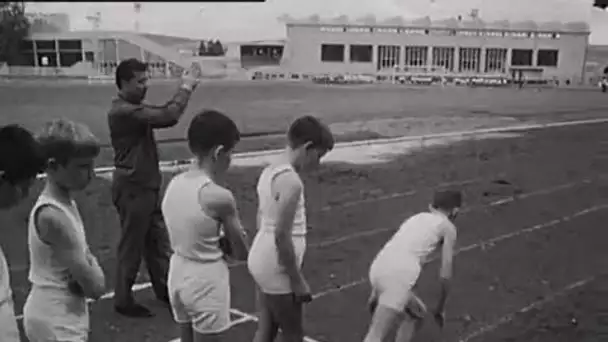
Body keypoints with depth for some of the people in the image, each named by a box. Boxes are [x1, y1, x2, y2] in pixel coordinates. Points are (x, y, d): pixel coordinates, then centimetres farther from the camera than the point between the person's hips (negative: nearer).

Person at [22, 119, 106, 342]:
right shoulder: (52, 215, -25)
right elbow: (95, 287, -24)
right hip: (56, 322, -9)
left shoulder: (65, 203, 4)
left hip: (64, 317, 9)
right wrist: (90, 277, -4)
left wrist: (88, 267, -13)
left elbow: (85, 255, 7)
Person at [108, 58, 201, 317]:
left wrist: (183, 90, -2)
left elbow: (164, 114, 11)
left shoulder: (134, 108, 11)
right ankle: (123, 301, 18)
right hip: (133, 188, -10)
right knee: (132, 246, 3)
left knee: (158, 240, 18)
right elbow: (166, 117, -29)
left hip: (147, 186, 10)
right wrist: (185, 89, -17)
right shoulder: (123, 111, -22)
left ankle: (164, 289, 32)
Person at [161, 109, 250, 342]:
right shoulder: (219, 197, -22)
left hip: (178, 274, 7)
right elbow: (241, 253, -10)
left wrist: (217, 243, 0)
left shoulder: (174, 184, -2)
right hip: (206, 281, -7)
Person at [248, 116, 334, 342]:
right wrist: (298, 280, -14)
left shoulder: (269, 171, 6)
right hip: (276, 269, -9)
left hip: (262, 261, 9)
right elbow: (282, 236, -23)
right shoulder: (291, 181, -23)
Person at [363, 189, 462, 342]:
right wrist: (440, 308, 22)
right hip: (399, 276, -7)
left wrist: (375, 292, 34)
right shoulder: (448, 227, 14)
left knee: (418, 313, 29)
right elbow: (445, 275, 9)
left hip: (378, 268, 7)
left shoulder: (415, 218, 30)